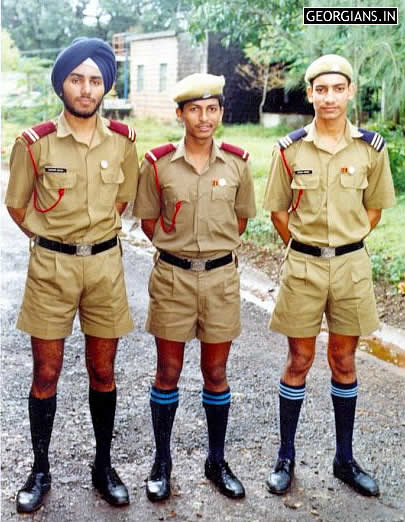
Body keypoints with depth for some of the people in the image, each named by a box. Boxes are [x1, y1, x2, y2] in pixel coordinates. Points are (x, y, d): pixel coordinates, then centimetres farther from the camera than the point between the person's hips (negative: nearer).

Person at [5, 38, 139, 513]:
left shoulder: (123, 141, -1)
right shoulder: (35, 143, -7)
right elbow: (17, 206, 5)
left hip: (105, 263, 2)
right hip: (50, 266, -2)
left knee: (102, 372, 11)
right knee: (46, 374, 6)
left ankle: (103, 466, 27)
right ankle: (40, 471, 24)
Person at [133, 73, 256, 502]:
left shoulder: (236, 162, -1)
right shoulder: (158, 163, -5)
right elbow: (149, 220, 5)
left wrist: (214, 249, 8)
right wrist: (177, 249, 4)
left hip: (221, 277, 1)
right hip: (172, 277, -1)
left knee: (216, 373, 11)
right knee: (168, 373, 8)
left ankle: (216, 462, 29)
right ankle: (162, 462, 26)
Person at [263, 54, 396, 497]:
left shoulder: (371, 148, -1)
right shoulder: (290, 148, -4)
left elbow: (374, 208, 9)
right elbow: (278, 211, 4)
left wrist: (343, 244, 5)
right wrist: (307, 245, 3)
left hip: (351, 265, 1)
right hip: (303, 265, -1)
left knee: (344, 361, 11)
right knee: (299, 361, 6)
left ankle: (345, 459, 26)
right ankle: (286, 457, 21)